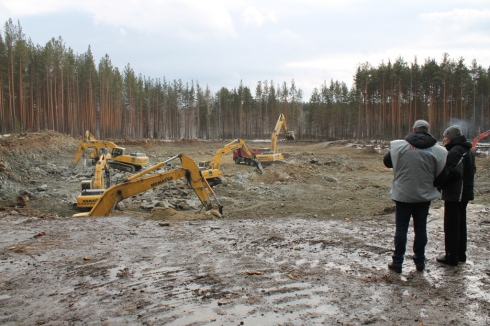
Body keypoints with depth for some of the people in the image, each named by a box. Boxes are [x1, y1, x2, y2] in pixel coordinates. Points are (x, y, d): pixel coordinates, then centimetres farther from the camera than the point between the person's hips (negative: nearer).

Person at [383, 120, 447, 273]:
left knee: (401, 228, 7)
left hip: (403, 194, -2)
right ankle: (419, 261, 22)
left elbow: (387, 162, 2)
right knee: (421, 228, 13)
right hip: (424, 195, 2)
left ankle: (397, 262, 11)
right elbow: (440, 173, 2)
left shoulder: (399, 146, -12)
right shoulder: (438, 151, -6)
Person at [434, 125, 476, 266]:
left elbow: (453, 173, -26)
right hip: (465, 192, 10)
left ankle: (451, 257, 5)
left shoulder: (455, 151, -18)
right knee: (461, 223, 17)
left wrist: (439, 183, -16)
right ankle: (461, 254, 26)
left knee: (451, 225, -2)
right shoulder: (468, 150, 13)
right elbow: (472, 170, 18)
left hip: (454, 194, -10)